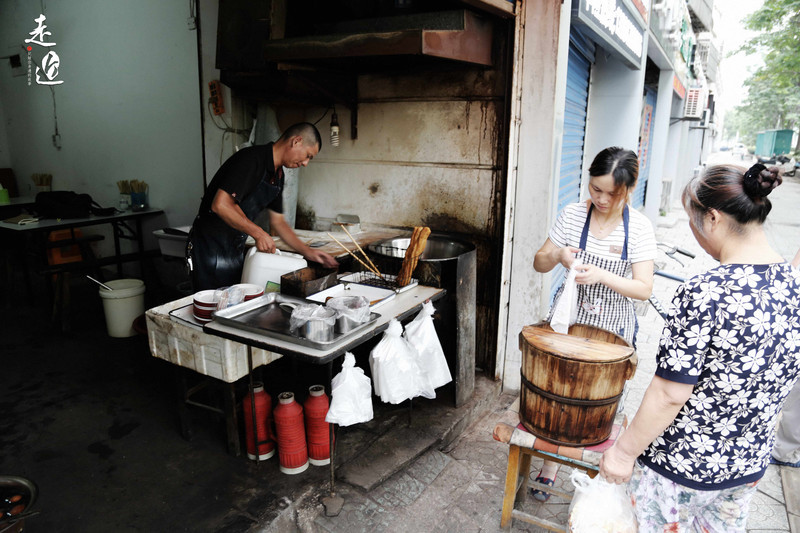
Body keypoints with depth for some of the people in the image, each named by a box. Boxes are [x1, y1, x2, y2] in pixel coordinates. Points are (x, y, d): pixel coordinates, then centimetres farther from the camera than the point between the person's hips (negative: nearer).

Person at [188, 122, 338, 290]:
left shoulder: (277, 175, 9)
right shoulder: (251, 159, -20)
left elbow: (277, 221, 15)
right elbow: (220, 204, -29)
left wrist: (307, 251, 8)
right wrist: (259, 233, -24)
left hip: (235, 249, 9)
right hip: (211, 248, -8)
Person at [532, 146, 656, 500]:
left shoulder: (639, 228, -10)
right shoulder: (572, 215, -6)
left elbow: (644, 289, -11)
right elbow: (539, 263, 1)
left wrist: (602, 275, -27)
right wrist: (557, 254, -21)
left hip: (612, 329, -1)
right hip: (567, 319, 1)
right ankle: (550, 465, 28)